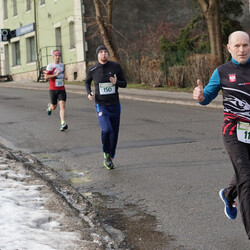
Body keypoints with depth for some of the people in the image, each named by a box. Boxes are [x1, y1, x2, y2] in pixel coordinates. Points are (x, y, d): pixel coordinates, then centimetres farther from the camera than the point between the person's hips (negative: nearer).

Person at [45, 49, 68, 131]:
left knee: (62, 105, -12)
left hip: (61, 88, 3)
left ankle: (63, 123, -16)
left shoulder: (62, 65, 12)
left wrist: (64, 77, 9)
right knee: (54, 107, 8)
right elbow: (46, 77, -12)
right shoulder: (50, 66, -7)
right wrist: (56, 74, -21)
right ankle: (50, 107, 46)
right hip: (53, 89, -3)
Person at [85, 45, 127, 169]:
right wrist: (89, 94, -4)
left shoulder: (116, 66, -4)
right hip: (101, 106, -2)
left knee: (114, 133, 9)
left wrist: (116, 82, -21)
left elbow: (124, 84, 1)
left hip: (115, 105, 2)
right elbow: (87, 82, 15)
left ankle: (110, 158, 30)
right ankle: (106, 154, 4)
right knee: (106, 130, -23)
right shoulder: (93, 70, -5)